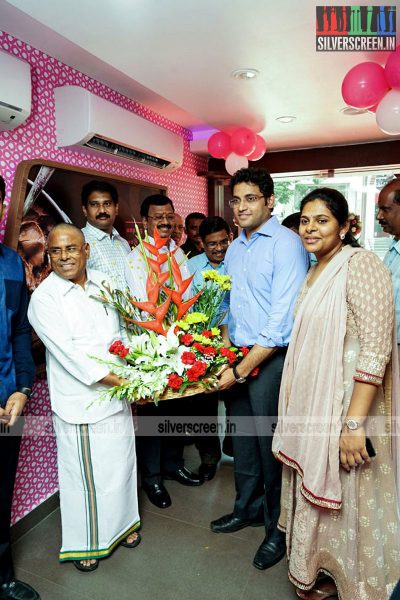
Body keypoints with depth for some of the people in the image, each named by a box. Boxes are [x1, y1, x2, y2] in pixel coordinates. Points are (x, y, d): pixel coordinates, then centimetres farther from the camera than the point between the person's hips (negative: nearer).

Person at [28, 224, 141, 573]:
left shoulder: (104, 283, 3)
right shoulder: (43, 297, -11)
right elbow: (67, 352, -18)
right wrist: (119, 381, -20)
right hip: (79, 399, -4)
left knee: (120, 461, 18)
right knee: (85, 471, 10)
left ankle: (121, 523, 42)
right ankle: (85, 541, 34)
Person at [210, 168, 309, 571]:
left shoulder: (285, 244, -14)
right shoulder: (234, 249, 11)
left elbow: (283, 319, -20)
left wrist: (241, 369, -17)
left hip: (272, 358, -7)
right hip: (239, 357, 7)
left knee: (271, 445, 7)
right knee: (242, 437, 19)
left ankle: (278, 528, 31)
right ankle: (248, 508, 43)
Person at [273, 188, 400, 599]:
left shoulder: (361, 265, -16)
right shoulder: (314, 273, 10)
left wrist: (354, 423, -25)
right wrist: (295, 410, 15)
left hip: (344, 408, -8)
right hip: (310, 407, 8)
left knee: (343, 498, 11)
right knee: (314, 488, 22)